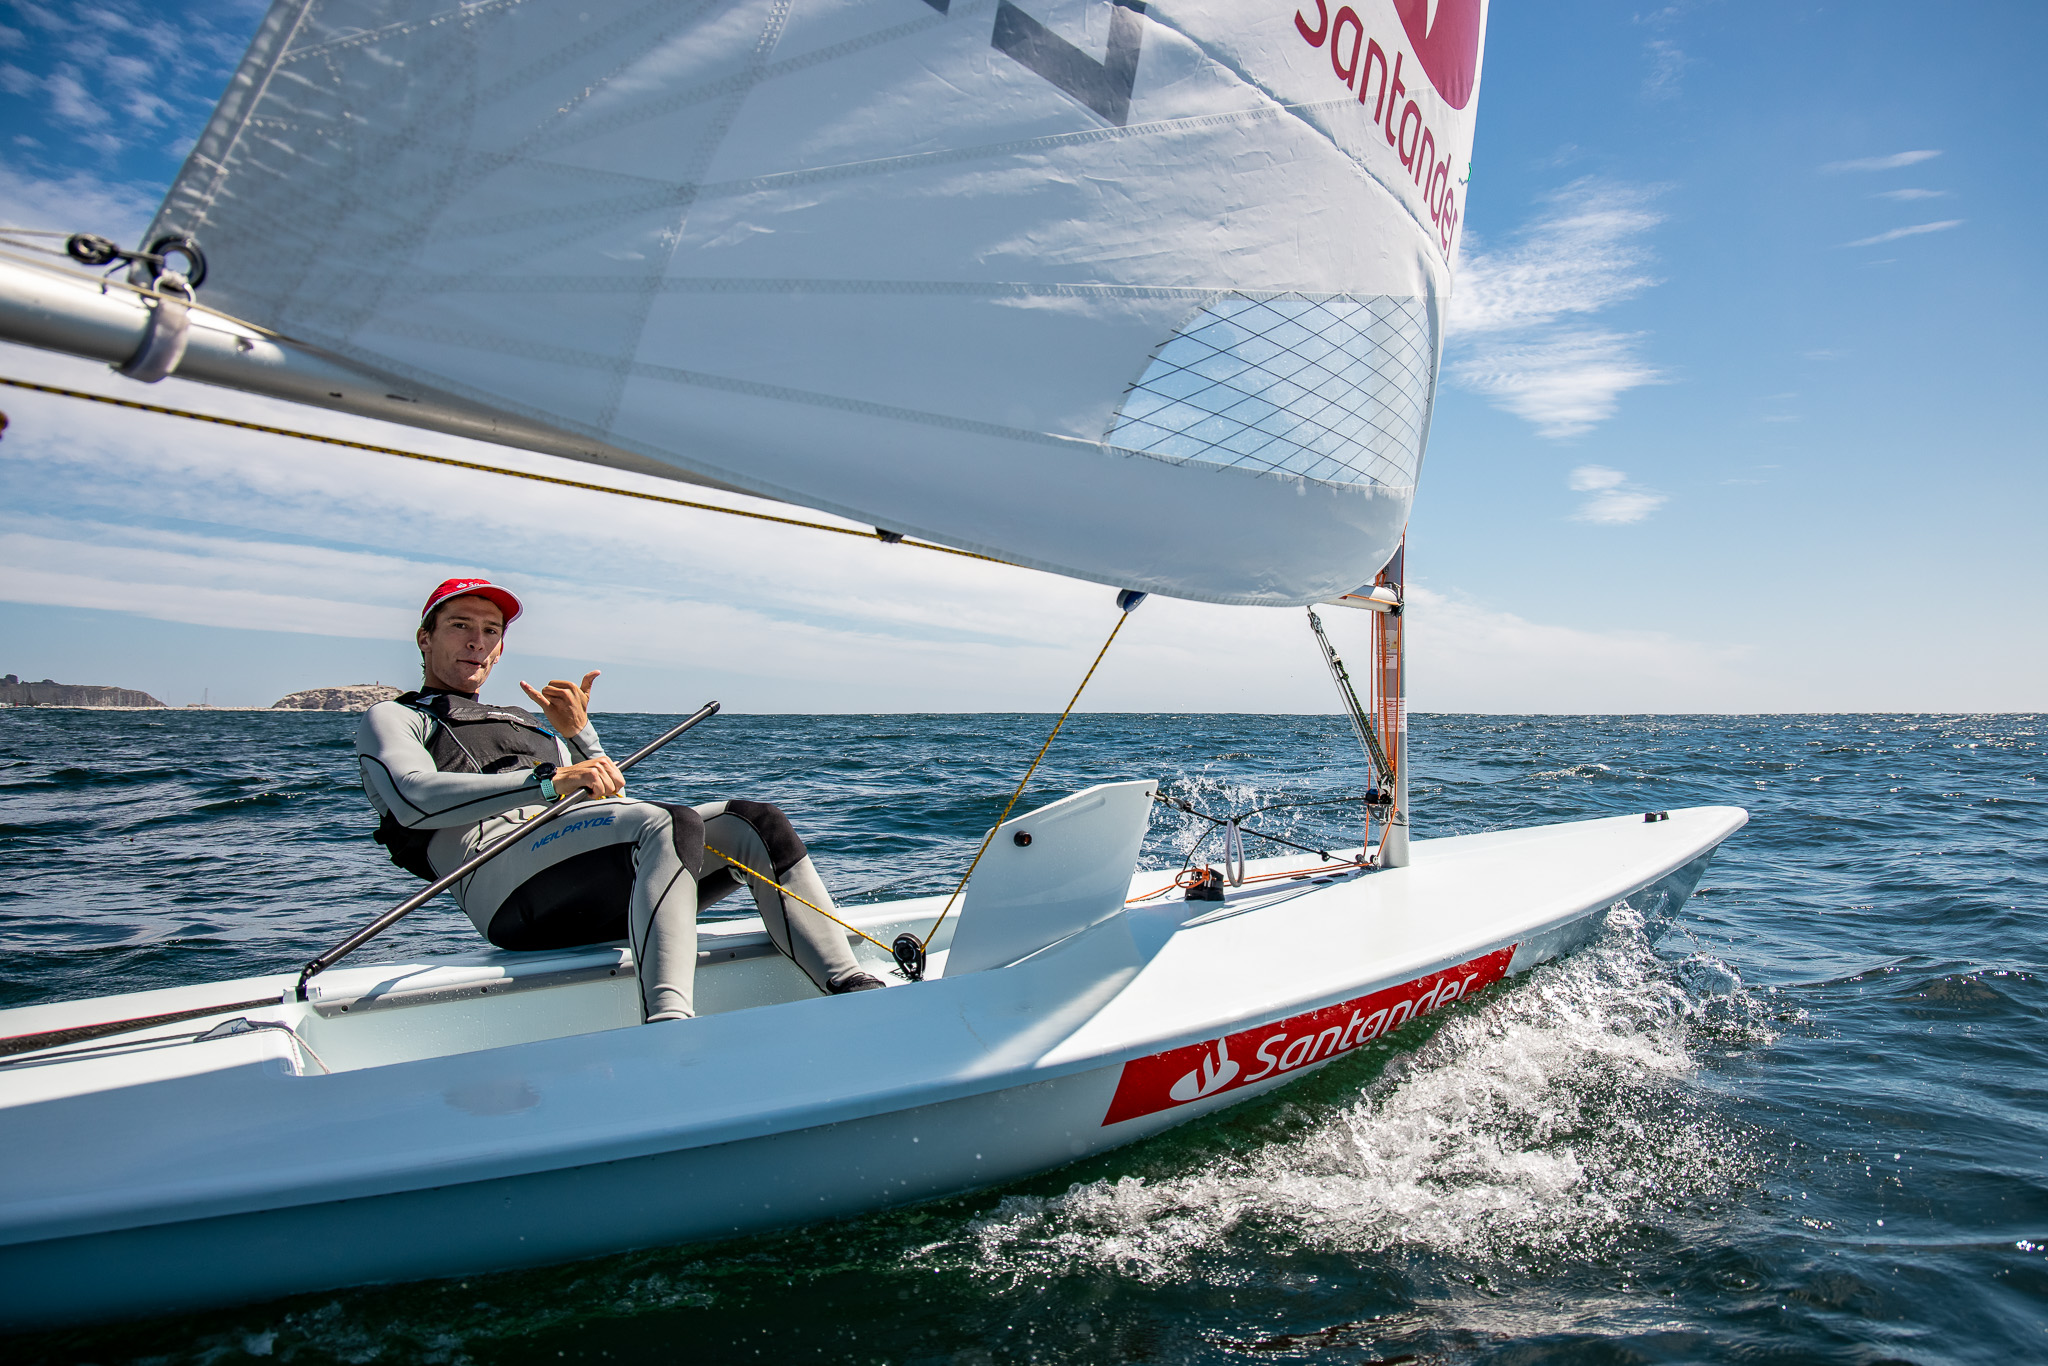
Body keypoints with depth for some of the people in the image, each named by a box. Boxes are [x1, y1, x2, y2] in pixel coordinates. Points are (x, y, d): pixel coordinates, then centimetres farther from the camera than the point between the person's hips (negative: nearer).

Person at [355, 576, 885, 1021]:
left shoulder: (532, 722, 38)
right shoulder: (392, 719, 21)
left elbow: (616, 800, 28)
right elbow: (414, 799, -5)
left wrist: (578, 734, 12)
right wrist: (550, 780, -18)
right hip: (503, 872, -6)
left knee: (755, 822, -16)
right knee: (669, 824, -35)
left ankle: (853, 988, -28)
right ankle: (668, 1026, -55)